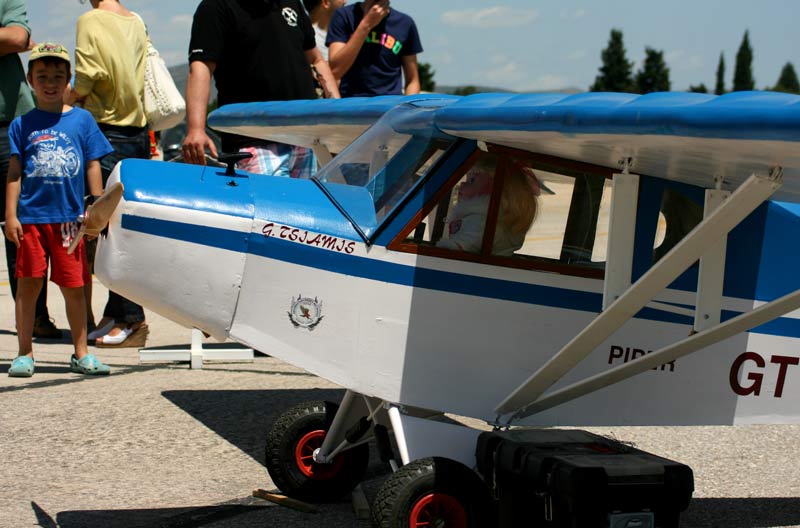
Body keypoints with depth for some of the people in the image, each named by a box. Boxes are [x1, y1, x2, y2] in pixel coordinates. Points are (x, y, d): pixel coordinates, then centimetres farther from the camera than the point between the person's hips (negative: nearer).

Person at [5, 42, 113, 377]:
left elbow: (92, 166, 8)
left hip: (69, 217, 0)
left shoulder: (82, 120, 5)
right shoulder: (22, 125, 4)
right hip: (31, 217, 0)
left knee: (74, 286, 5)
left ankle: (81, 354, 15)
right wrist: (10, 215, -2)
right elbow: (14, 172, 4)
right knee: (28, 284, 3)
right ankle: (25, 354, 13)